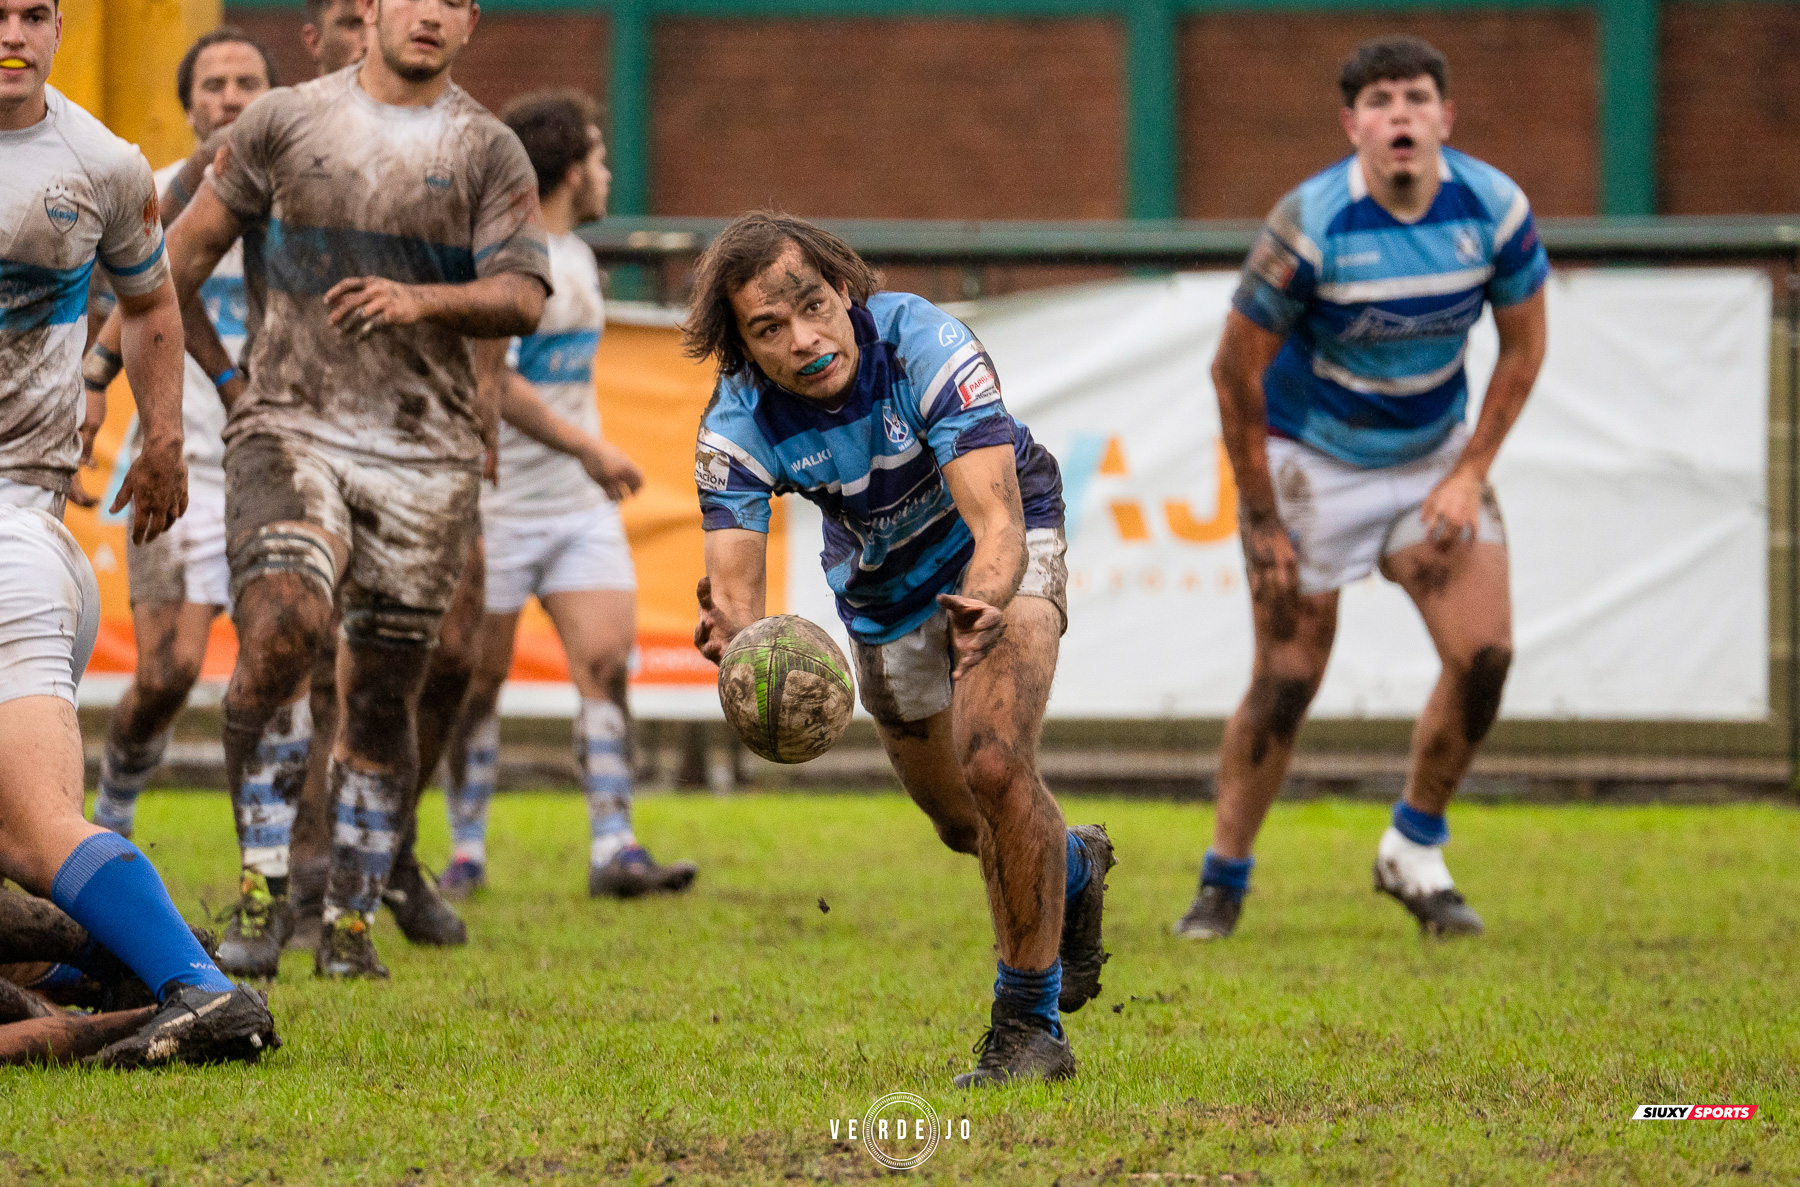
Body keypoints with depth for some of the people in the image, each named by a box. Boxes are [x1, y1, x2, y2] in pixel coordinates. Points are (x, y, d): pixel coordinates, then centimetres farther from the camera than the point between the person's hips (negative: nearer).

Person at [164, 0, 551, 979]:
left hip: (427, 448, 1)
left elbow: (522, 300, -4)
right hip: (293, 428, -1)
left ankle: (351, 920, 17)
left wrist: (423, 300, -21)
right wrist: (227, 377, 11)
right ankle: (264, 896, -14)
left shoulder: (487, 151, 7)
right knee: (278, 630, -23)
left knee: (382, 693, 3)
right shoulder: (283, 121, 7)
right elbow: (181, 260, 15)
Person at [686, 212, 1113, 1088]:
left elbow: (998, 525, -43)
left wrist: (985, 601, -65)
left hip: (998, 554, -4)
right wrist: (734, 634, -59)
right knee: (965, 827, 16)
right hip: (880, 599, 4)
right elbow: (735, 586, -34)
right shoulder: (739, 425, -28)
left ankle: (1030, 1018, -12)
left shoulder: (922, 344, -36)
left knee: (995, 762, -26)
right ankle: (1072, 869, 52)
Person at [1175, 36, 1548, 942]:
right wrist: (1261, 518, -12)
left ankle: (1415, 851, 11)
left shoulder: (1494, 208, -13)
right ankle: (1223, 883, 13)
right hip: (1310, 459, -3)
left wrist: (1469, 475, -5)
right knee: (1287, 680, -4)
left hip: (1435, 453, 4)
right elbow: (1234, 368, -14)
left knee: (1484, 653, -10)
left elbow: (1522, 348, 1)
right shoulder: (1309, 227, -23)